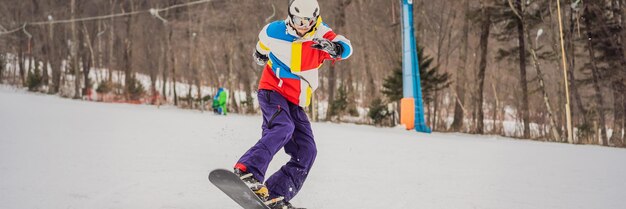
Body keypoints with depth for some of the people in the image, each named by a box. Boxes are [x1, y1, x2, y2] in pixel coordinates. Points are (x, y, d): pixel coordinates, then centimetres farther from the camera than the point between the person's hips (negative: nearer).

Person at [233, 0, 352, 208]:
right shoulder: (274, 31, -8)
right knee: (283, 128, -34)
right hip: (272, 92, -4)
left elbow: (346, 49, -25)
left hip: (296, 104, 5)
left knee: (306, 152, -5)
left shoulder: (320, 34, -7)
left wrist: (332, 47, -45)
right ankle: (246, 172, -48)